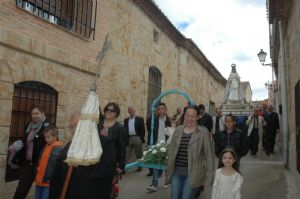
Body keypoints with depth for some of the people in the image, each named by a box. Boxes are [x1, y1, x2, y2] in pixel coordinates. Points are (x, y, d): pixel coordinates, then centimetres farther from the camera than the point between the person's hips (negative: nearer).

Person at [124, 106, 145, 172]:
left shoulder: (140, 119, 2)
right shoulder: (126, 120, 12)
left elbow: (142, 130, -2)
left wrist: (141, 139, -9)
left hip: (137, 138, -2)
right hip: (128, 139, 2)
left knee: (139, 154, 10)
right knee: (126, 154, -1)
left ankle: (139, 166, 26)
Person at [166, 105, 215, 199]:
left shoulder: (203, 132, -6)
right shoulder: (178, 130, 5)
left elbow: (208, 155, -5)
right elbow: (171, 152, 10)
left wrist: (209, 176, -7)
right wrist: (169, 171, 9)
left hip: (192, 174, -4)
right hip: (176, 173, 4)